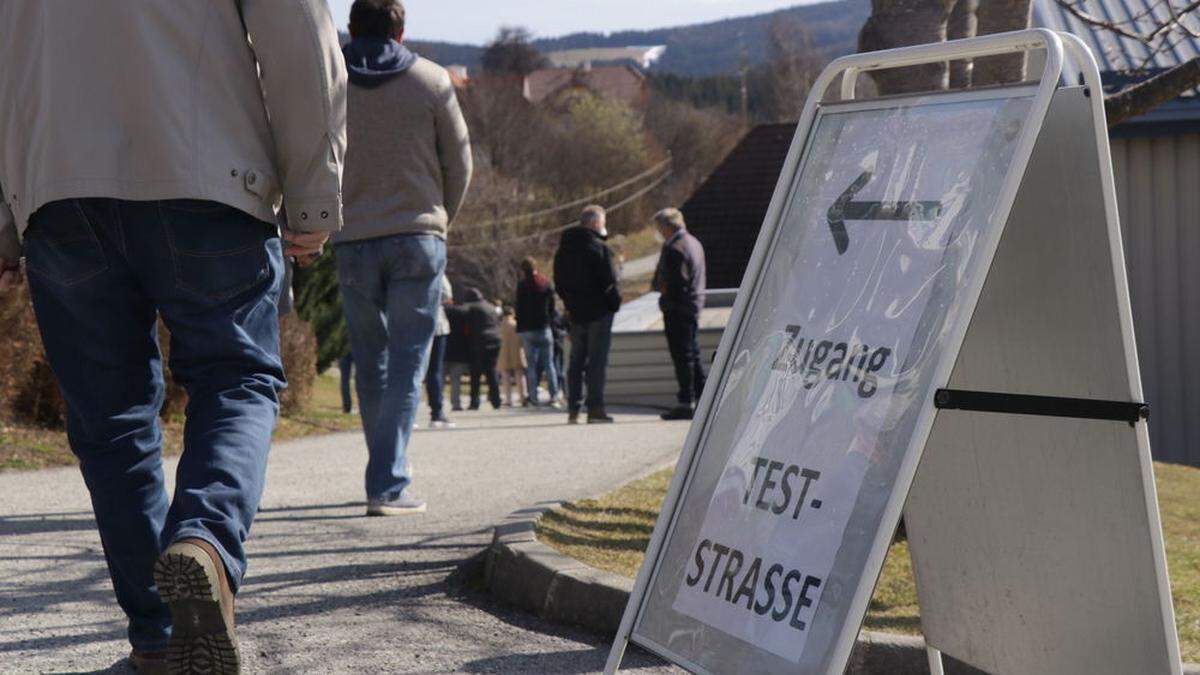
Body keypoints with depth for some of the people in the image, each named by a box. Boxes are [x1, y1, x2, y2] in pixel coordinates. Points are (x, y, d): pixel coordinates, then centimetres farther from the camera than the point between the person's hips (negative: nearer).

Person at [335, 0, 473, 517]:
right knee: (406, 363, -1)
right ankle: (388, 484, -10)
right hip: (417, 238, -1)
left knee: (370, 364, 13)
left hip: (352, 242, 2)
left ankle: (386, 471, 21)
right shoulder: (432, 81, 2)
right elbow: (459, 163, 5)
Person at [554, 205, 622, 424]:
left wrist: (570, 303, 16)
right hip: (599, 311, -6)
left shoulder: (563, 249, 11)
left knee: (576, 360, 10)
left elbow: (559, 282, 14)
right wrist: (615, 301, -3)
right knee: (597, 359, -4)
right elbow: (609, 280, -16)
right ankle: (595, 408, -8)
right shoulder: (599, 248, -12)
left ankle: (573, 409, 9)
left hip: (576, 313, 6)